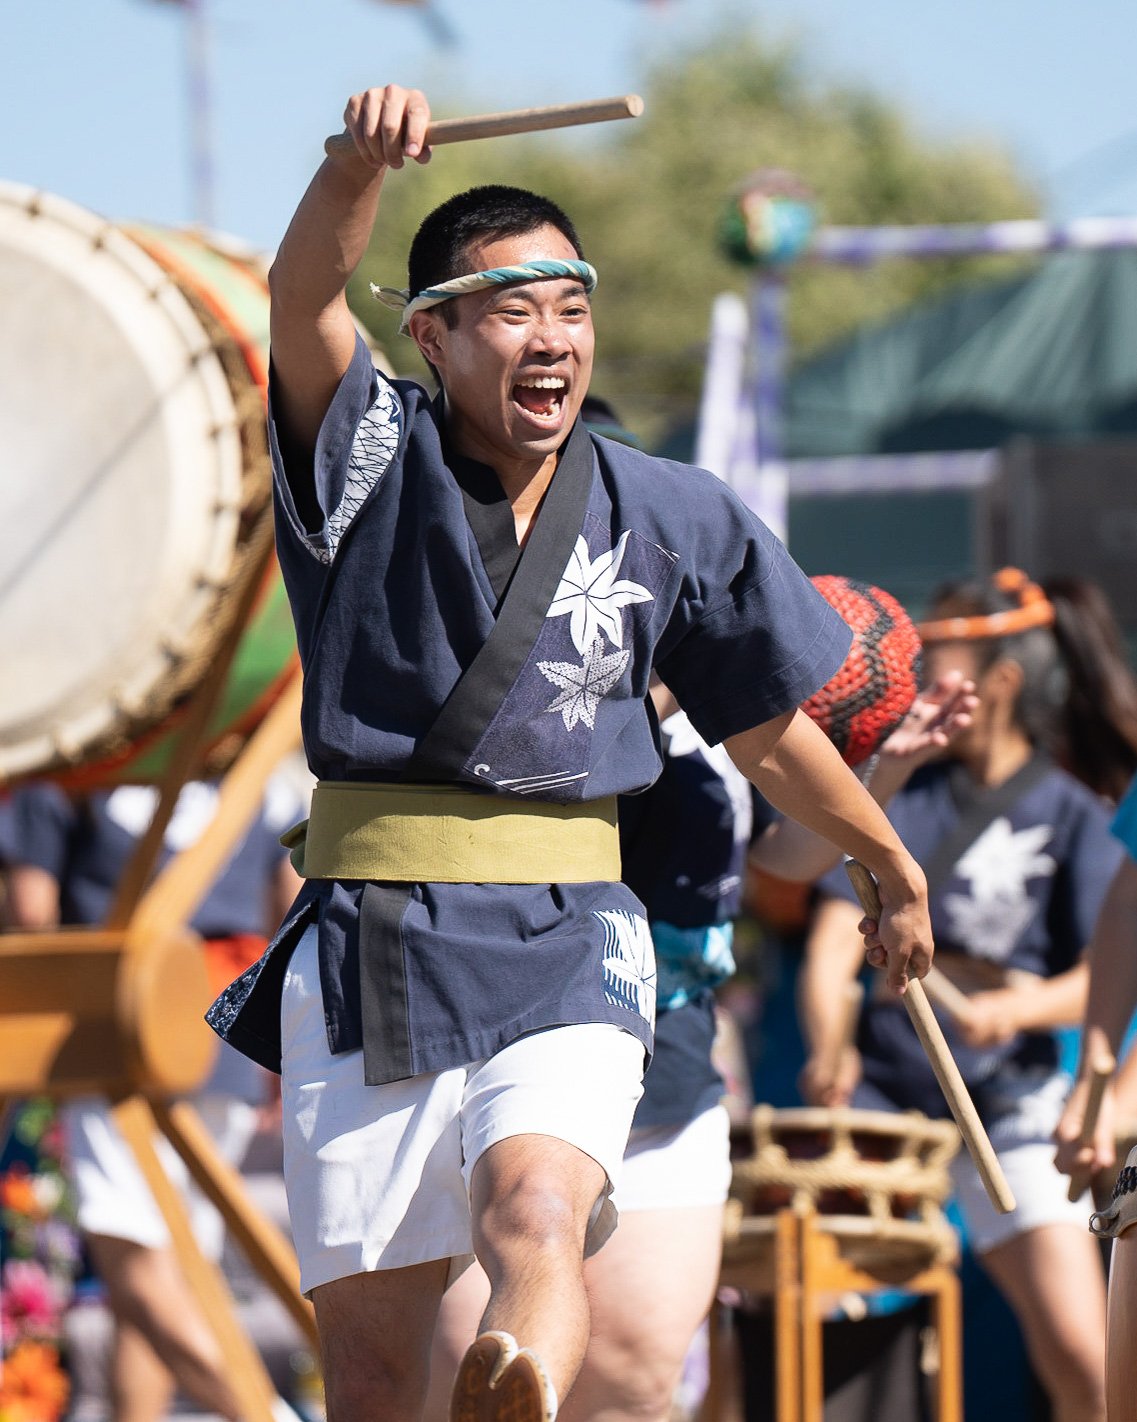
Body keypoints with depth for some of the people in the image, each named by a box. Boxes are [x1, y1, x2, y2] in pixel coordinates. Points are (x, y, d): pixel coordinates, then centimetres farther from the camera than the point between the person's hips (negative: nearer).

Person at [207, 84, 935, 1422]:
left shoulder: (668, 518, 8)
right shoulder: (375, 464, 3)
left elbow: (770, 734, 22)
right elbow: (302, 303, -18)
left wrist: (900, 876, 33)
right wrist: (358, 168, -39)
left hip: (564, 951, -1)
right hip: (368, 946, 1)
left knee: (534, 1212, -30)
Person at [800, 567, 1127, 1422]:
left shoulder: (1069, 815, 2)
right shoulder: (900, 795, 7)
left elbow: (1105, 977, -6)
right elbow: (837, 935, -2)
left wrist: (1018, 1007, -26)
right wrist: (828, 1046, -21)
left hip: (1007, 1105, -2)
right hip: (879, 1088, 2)